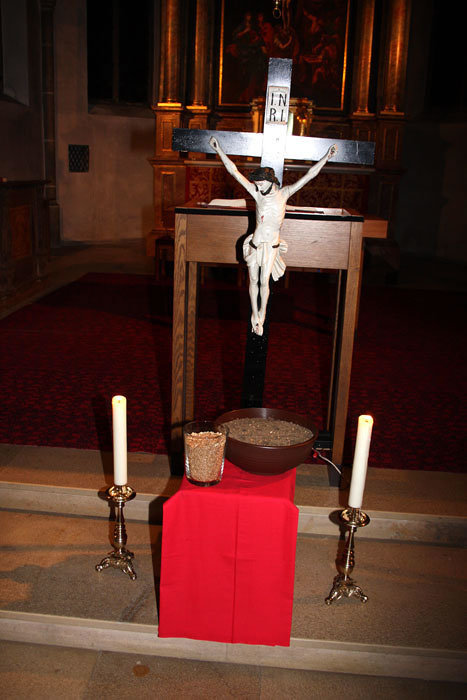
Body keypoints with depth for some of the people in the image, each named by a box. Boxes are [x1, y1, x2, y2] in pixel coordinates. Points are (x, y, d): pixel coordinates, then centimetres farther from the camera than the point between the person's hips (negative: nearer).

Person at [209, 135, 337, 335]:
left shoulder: (283, 194, -5)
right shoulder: (257, 194, -4)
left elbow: (308, 176, -8)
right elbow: (234, 172, -6)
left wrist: (326, 157, -13)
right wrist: (219, 150, -8)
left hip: (272, 246, -1)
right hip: (255, 244, 1)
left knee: (264, 282, -2)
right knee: (253, 281, 7)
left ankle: (262, 313, 18)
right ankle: (255, 315, 23)